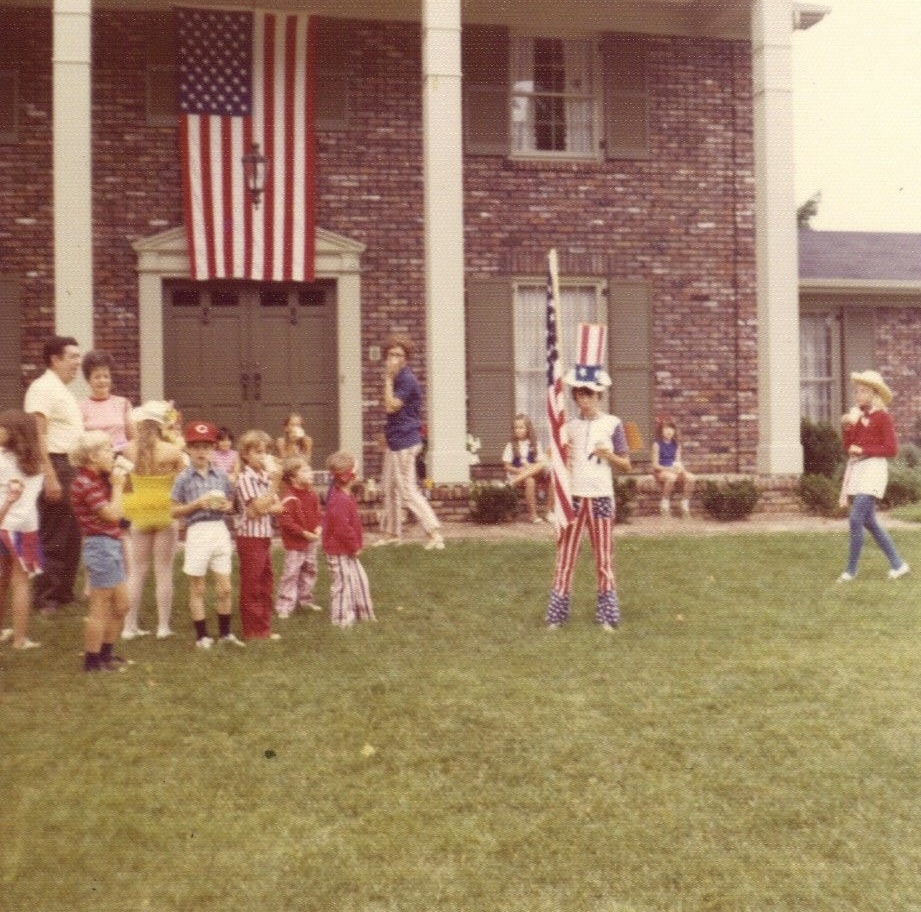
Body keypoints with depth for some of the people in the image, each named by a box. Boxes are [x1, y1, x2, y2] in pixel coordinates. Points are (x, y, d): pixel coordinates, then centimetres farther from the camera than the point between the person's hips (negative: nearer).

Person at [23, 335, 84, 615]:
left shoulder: (63, 391, 18)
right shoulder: (43, 388, -11)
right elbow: (37, 435, -19)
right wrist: (50, 477, -25)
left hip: (71, 466, 10)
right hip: (55, 465, -10)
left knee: (72, 537, 14)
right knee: (53, 539, -5)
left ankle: (63, 592, 23)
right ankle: (44, 597, 2)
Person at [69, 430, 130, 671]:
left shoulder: (98, 480, 12)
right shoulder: (85, 484, -17)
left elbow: (114, 514, 13)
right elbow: (112, 514, -21)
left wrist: (116, 483, 5)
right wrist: (117, 486, -10)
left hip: (112, 546, 10)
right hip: (101, 546, -10)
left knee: (121, 605, 16)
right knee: (100, 608, -1)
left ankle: (105, 653, 28)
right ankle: (92, 660, 10)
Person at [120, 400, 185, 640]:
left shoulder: (129, 449, -5)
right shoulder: (172, 451, -13)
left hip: (140, 514, 3)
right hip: (165, 512, -3)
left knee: (136, 571, 12)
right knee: (164, 571, 6)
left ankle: (130, 626, 13)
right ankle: (163, 626, 10)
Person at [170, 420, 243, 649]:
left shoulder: (220, 475, 6)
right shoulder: (183, 478, -4)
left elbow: (230, 503, 16)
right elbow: (175, 511, -2)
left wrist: (225, 506, -6)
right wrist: (197, 504, -15)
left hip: (220, 530, 3)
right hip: (197, 532, -3)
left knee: (225, 588, 7)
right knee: (197, 588, 6)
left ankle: (225, 632, 21)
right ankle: (202, 636, 15)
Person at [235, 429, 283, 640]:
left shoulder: (265, 477, 9)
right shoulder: (245, 478, -13)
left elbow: (278, 507, 5)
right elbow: (260, 506, -21)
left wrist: (265, 509, -14)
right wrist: (274, 484, -21)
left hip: (265, 536, 8)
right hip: (250, 537, -8)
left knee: (265, 584, 13)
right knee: (251, 585, 0)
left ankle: (264, 628, 22)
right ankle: (253, 630, 8)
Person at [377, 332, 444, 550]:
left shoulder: (406, 379, -17)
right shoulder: (397, 378, 13)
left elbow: (391, 407, -24)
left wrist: (388, 378, -20)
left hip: (404, 442, -10)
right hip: (395, 442, 10)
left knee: (407, 491, -9)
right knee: (388, 487, 17)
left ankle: (434, 534, -9)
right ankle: (391, 532, 27)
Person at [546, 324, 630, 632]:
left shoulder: (612, 424, 0)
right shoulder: (568, 427, 5)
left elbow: (626, 465, 3)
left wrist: (609, 455, -14)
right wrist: (560, 457, -11)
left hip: (601, 496, -2)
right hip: (572, 496, 2)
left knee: (604, 558, 5)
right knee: (565, 555, 2)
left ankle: (607, 616, 13)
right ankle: (556, 616, 7)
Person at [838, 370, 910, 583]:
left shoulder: (882, 417, -6)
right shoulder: (857, 417, 12)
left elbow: (892, 449, -9)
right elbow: (848, 448, 9)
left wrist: (863, 450, -13)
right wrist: (847, 427, -4)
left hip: (873, 468, -8)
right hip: (856, 469, 8)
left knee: (855, 519, -15)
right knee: (869, 522, 11)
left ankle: (851, 569, -6)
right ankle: (898, 564, 21)